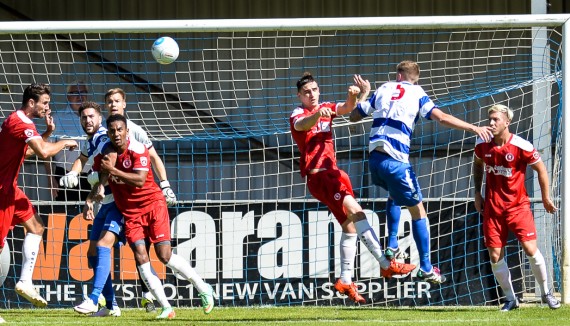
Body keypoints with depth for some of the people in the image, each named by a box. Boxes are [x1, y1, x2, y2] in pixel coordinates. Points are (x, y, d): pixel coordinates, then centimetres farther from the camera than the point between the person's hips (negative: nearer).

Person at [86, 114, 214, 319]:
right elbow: (100, 182, 14)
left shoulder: (137, 150, -15)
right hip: (130, 212, 4)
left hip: (153, 204, -4)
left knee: (164, 255, -11)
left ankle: (203, 288, 10)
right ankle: (166, 308, -9)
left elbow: (139, 180, -26)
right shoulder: (103, 154, 0)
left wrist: (113, 170, -29)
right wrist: (89, 200, -2)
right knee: (140, 257, -12)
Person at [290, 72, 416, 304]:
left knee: (350, 225, 9)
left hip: (334, 173, 8)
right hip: (318, 176, -8)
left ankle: (345, 280, 18)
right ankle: (385, 264, -27)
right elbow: (303, 124, -30)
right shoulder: (298, 116, -5)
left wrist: (354, 96, -30)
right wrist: (318, 115, -53)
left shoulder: (326, 109, 13)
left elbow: (347, 108, -6)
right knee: (355, 211, -22)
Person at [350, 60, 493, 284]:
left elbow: (355, 116, 20)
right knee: (417, 211, 6)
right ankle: (426, 268, 5)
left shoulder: (384, 89, 15)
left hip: (375, 158, 5)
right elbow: (441, 118, -11)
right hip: (396, 160, -5)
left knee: (394, 194, 34)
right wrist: (474, 128, -11)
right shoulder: (417, 94, 3)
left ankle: (392, 245, 25)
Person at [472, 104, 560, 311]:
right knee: (495, 256, -1)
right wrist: (477, 193, 15)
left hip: (518, 205, -3)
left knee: (531, 249, -10)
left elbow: (541, 169, -1)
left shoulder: (521, 147, -15)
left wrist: (546, 198, 4)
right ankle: (510, 299, 14)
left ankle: (546, 292, 11)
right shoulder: (482, 145, -3)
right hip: (492, 207, 3)